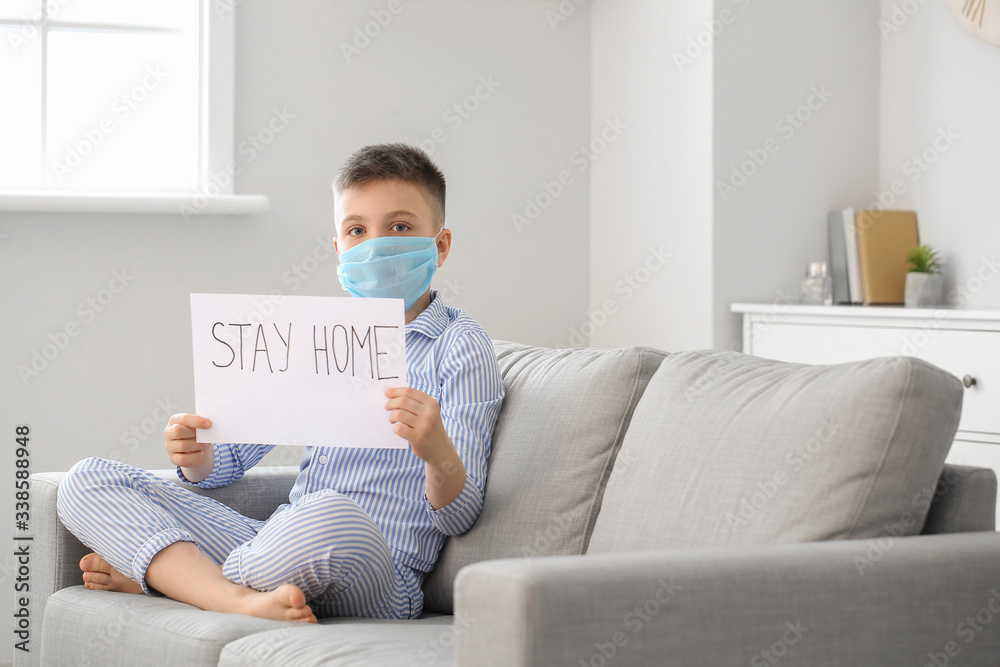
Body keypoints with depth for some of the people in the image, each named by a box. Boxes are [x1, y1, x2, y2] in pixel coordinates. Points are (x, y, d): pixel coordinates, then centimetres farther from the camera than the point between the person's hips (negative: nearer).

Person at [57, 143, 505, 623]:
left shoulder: (460, 347, 0)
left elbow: (458, 518, -7)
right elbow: (230, 459, 23)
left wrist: (438, 453, -30)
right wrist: (196, 457, -3)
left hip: (381, 576, -6)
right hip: (278, 544, 7)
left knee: (328, 516, -43)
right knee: (87, 481, -2)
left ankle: (156, 574, -16)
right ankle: (237, 597, -22)